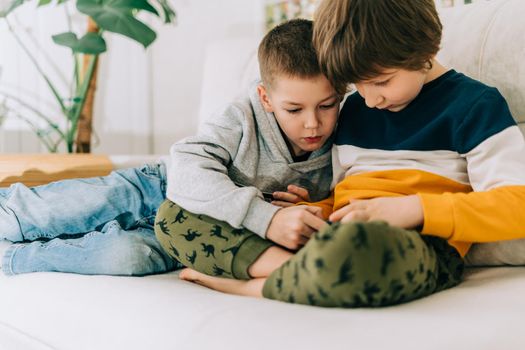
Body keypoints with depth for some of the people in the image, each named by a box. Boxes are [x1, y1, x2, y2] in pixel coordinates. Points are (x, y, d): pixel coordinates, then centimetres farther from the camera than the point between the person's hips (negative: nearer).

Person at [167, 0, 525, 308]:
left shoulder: (475, 104, 2)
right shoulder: (354, 109, 22)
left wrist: (412, 209, -18)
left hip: (418, 246, -6)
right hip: (334, 236, 6)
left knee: (359, 243, -45)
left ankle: (254, 288, -17)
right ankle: (285, 265, -24)